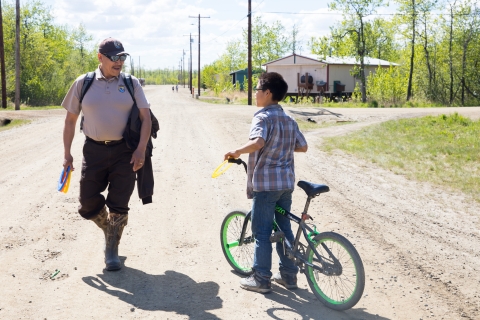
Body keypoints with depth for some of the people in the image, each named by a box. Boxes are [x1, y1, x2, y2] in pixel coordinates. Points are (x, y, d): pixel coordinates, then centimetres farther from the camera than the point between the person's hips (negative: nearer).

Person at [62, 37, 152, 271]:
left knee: (118, 206, 1)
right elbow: (70, 120, 8)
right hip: (94, 151, 1)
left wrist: (141, 149, -13)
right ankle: (109, 229, 33)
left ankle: (112, 250, 17)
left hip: (124, 152, -1)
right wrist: (67, 153, 3)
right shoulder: (83, 84, 2)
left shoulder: (131, 84, 0)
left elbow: (146, 117, -2)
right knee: (88, 204, 3)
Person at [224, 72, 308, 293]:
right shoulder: (289, 120, 10)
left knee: (261, 232, 2)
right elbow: (303, 147, 13)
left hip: (265, 183, -8)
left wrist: (236, 152, -19)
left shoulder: (263, 118, -13)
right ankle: (289, 275, 22)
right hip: (286, 183, 8)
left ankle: (261, 279, 9)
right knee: (284, 229, 16)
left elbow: (258, 142, -32)